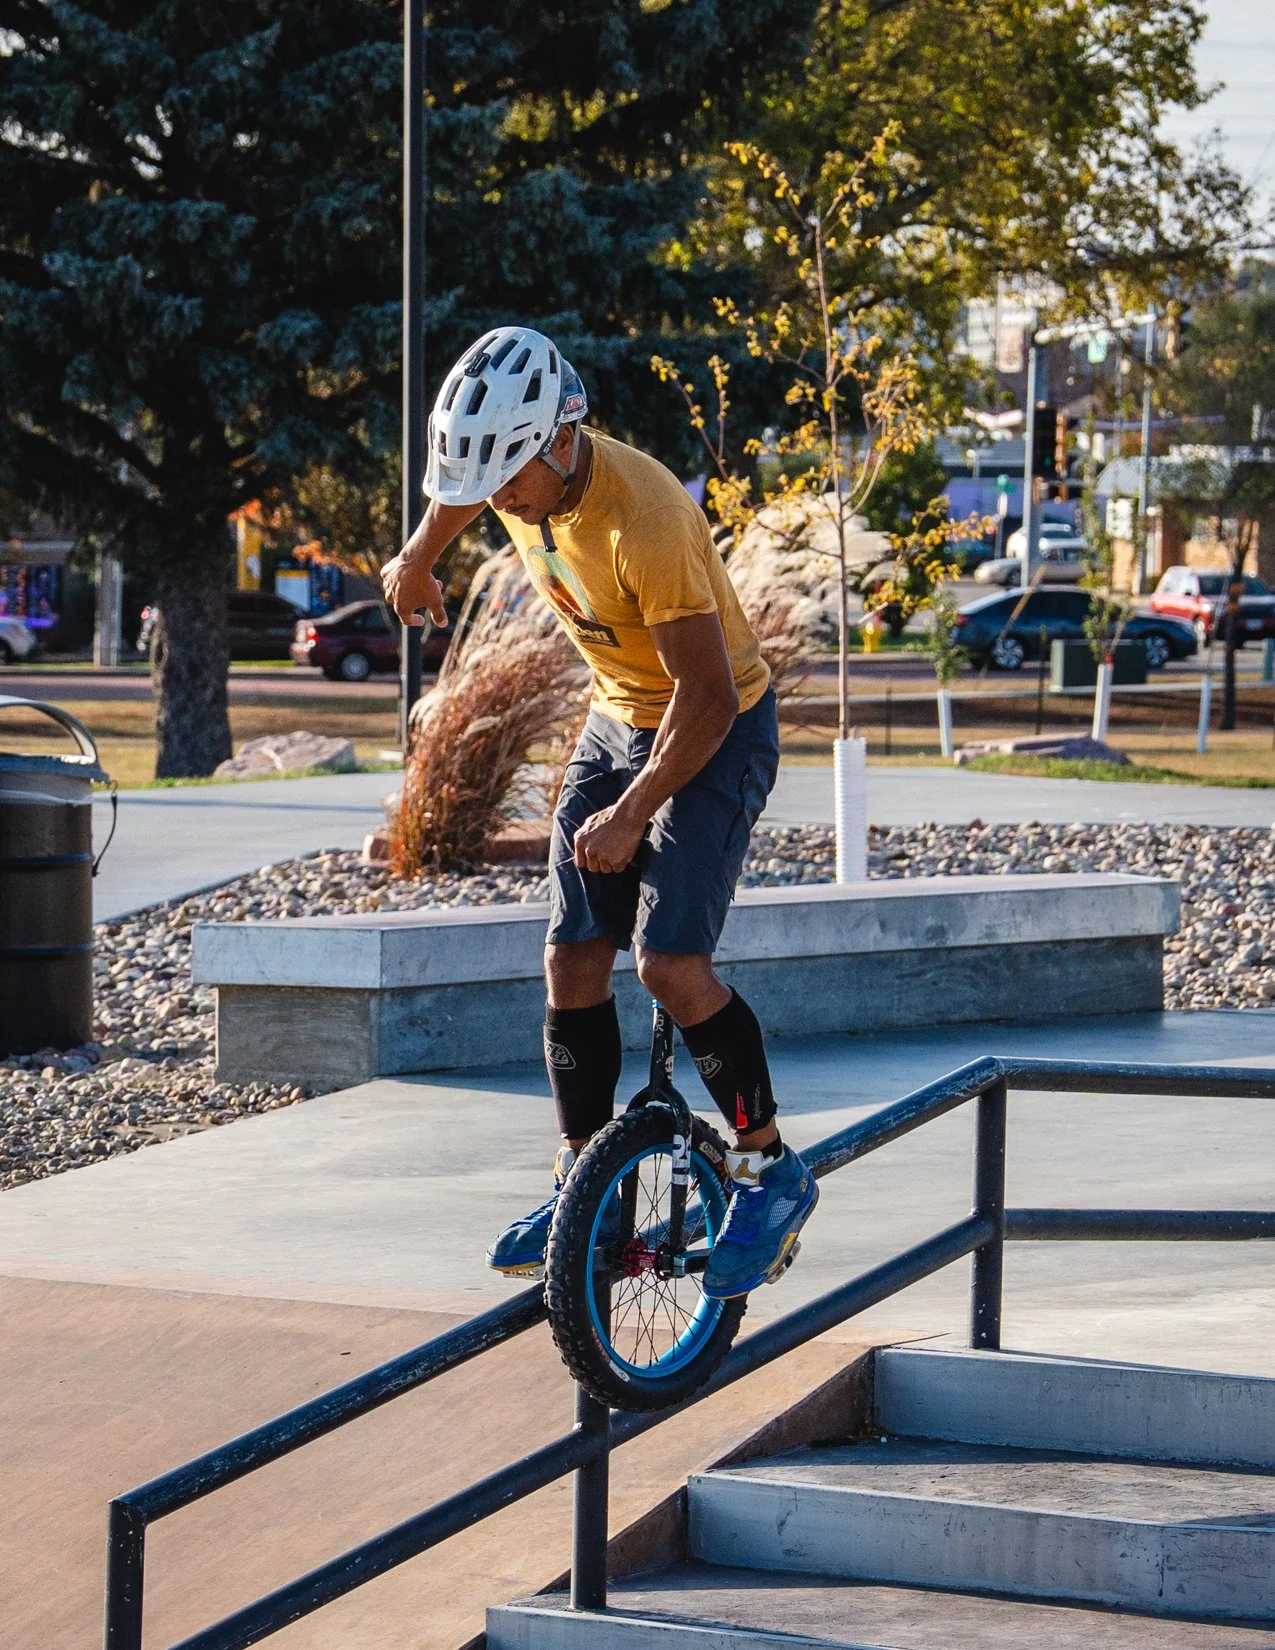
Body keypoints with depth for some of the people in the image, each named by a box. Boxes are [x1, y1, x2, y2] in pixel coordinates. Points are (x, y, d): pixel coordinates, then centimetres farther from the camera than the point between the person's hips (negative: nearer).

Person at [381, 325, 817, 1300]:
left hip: (718, 732, -7)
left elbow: (708, 697, -29)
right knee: (573, 961, 1)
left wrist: (632, 815, -26)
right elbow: (461, 490, 18)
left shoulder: (645, 520, -34)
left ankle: (771, 1172, -3)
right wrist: (418, 559, 35)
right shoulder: (518, 471, -11)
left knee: (671, 962, -18)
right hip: (618, 721, 7)